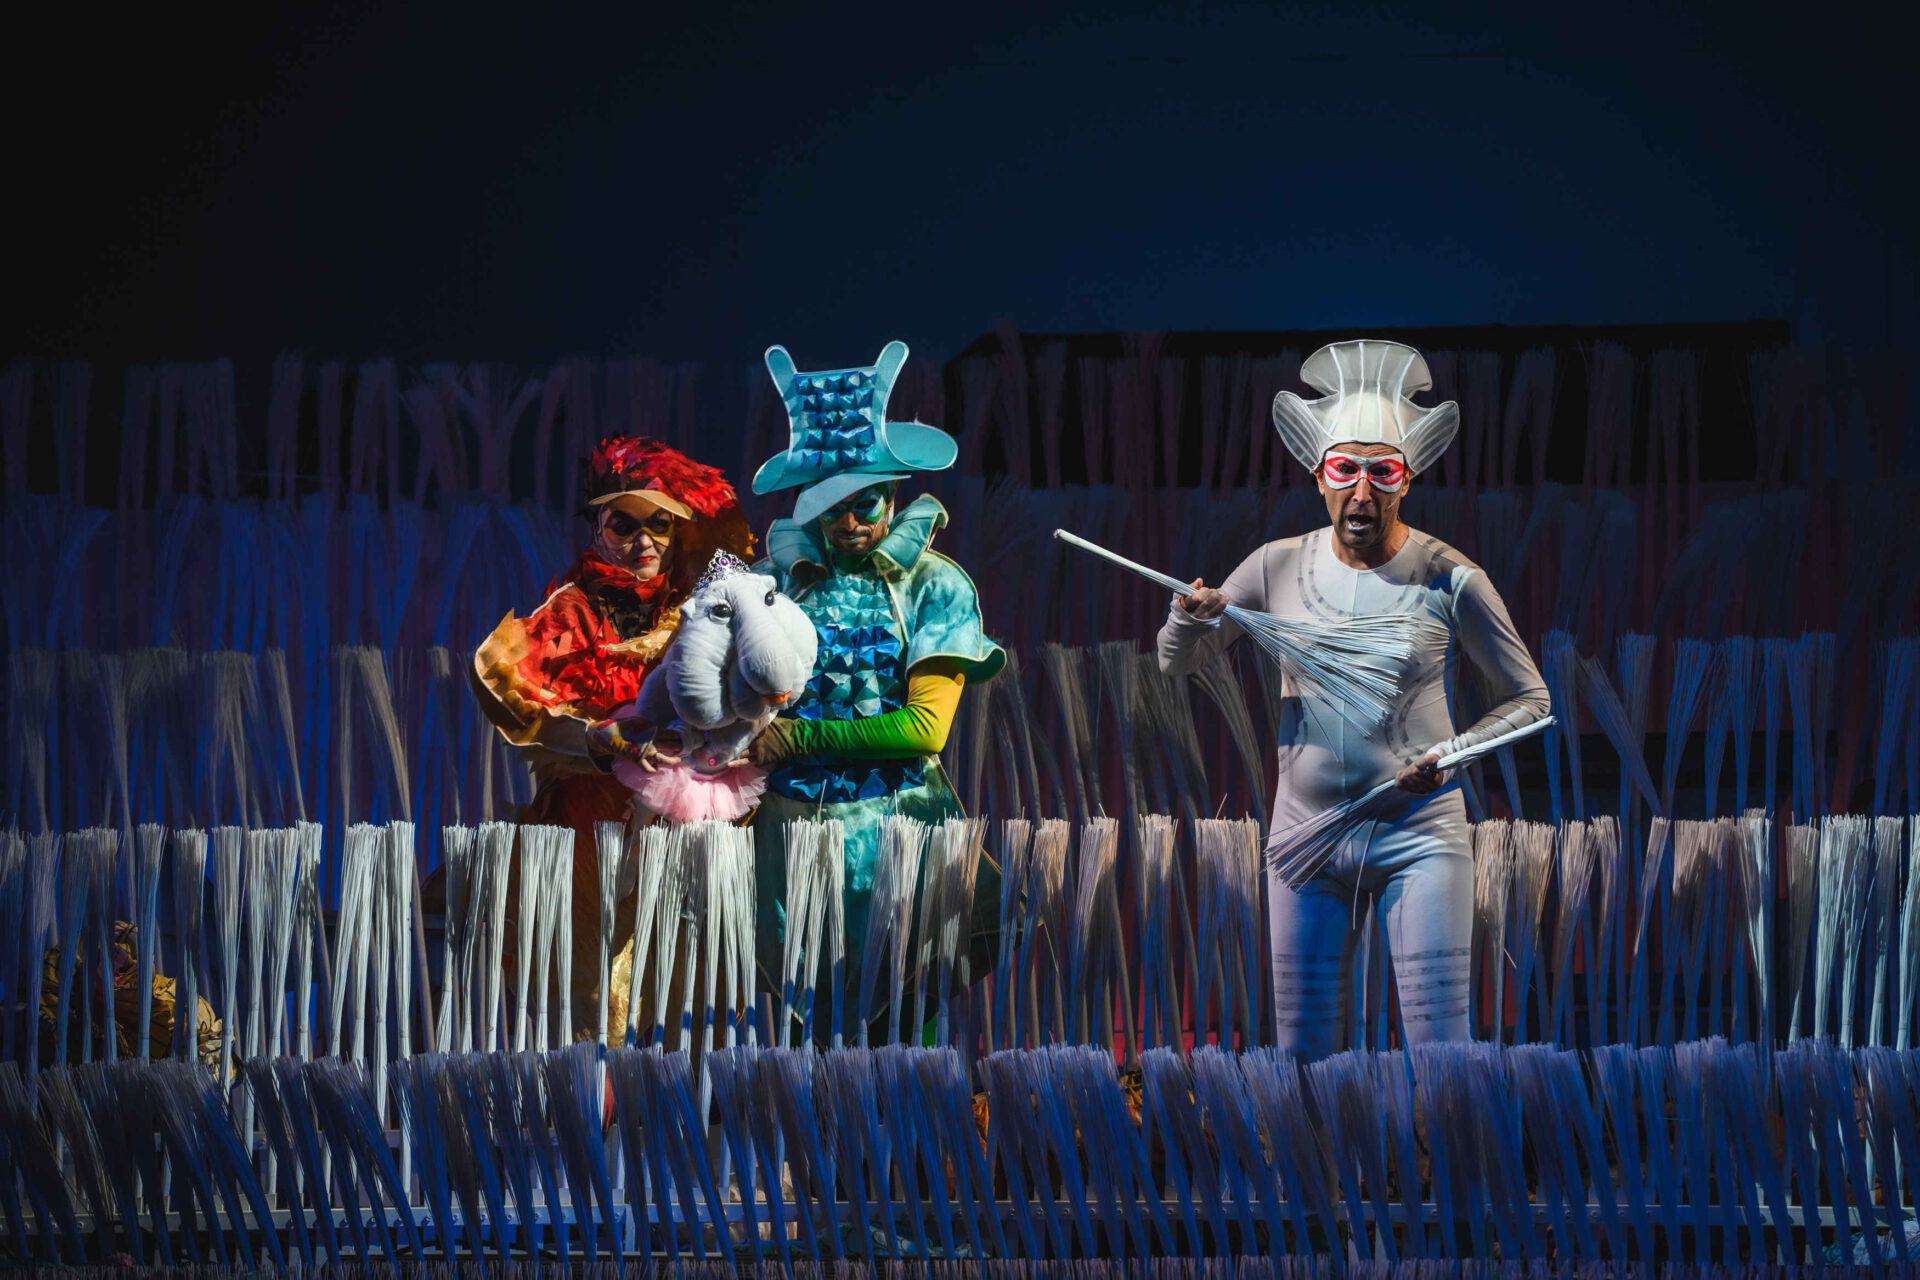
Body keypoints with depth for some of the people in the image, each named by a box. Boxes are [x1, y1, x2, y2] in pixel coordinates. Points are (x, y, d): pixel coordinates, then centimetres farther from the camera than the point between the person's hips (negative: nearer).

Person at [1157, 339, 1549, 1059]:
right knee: (1301, 1054, 5)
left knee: (1439, 1048, -7)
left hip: (1419, 834, -3)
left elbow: (1527, 699, 4)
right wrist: (1190, 615, -10)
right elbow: (1176, 661, 13)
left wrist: (1452, 751, -13)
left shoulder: (1450, 580, -6)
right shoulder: (1279, 568, 2)